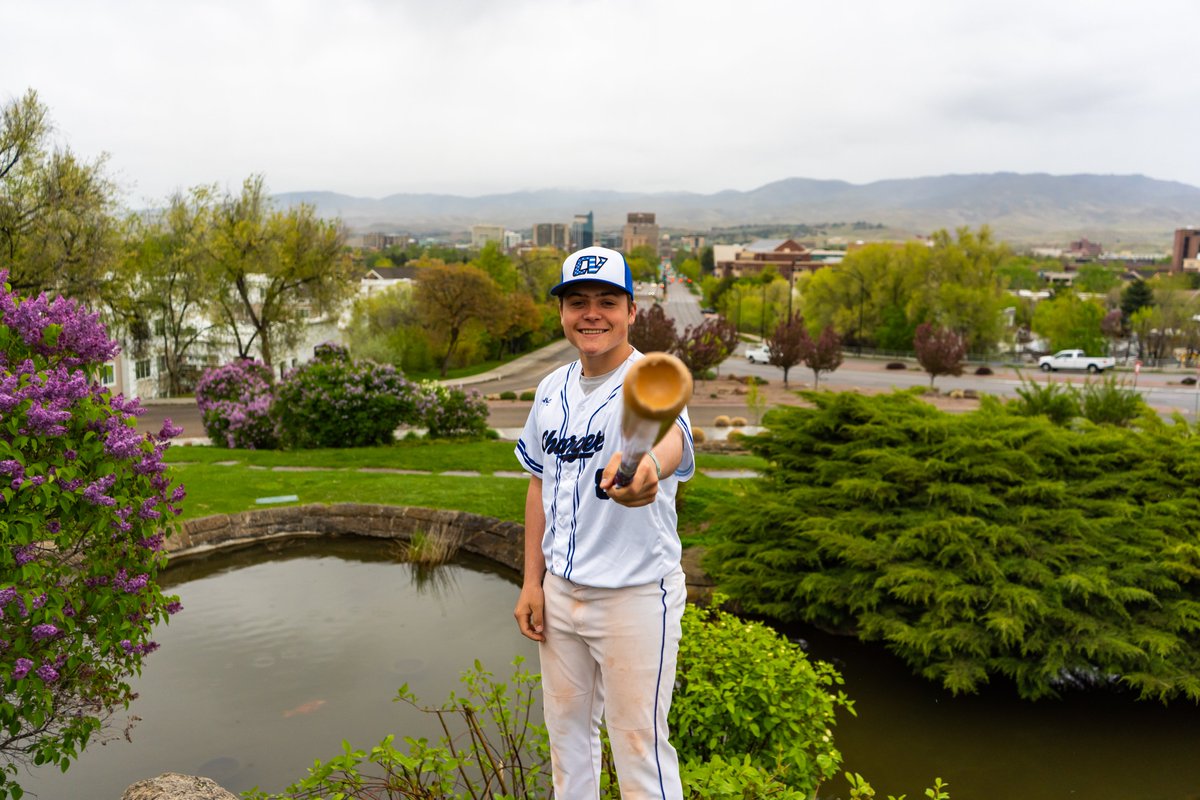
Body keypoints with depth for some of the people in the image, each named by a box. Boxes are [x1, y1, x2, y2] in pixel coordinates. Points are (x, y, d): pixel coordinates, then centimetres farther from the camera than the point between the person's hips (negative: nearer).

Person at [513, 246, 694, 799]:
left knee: (640, 748, 6)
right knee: (566, 731, 22)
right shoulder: (553, 388, 2)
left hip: (635, 596, -6)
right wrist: (532, 582, 6)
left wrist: (646, 465, -67)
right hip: (560, 590, 6)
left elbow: (669, 436, -43)